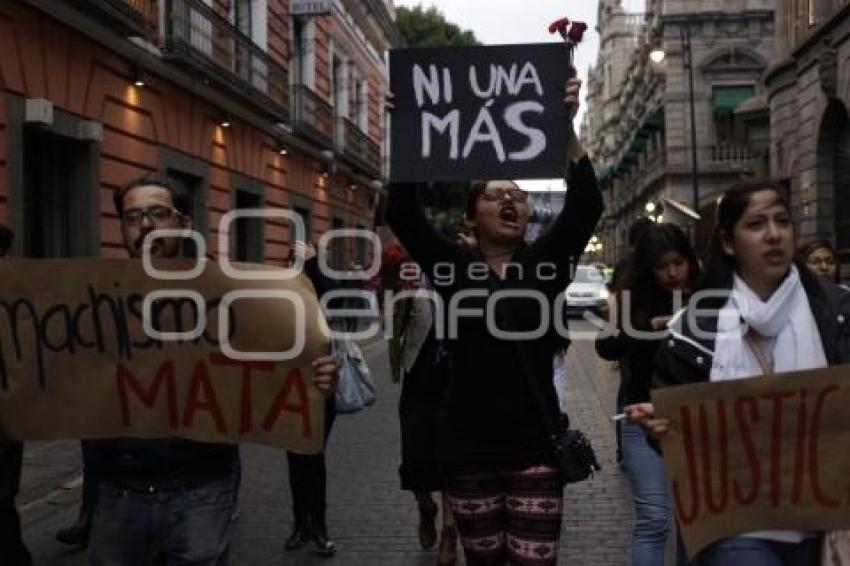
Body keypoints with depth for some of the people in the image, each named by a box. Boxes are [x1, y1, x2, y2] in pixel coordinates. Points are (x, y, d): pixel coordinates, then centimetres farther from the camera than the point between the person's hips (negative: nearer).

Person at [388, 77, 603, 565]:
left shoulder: (544, 266, 3)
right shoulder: (452, 268, 2)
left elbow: (587, 206, -10)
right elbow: (403, 213, -9)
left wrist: (566, 127, -23)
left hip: (535, 446, 0)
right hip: (468, 449, 1)